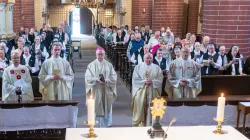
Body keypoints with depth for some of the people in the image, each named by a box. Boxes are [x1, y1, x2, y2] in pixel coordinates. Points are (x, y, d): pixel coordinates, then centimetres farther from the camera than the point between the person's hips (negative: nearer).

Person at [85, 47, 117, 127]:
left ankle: (106, 125, 15)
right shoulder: (91, 65, 3)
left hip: (106, 92, 1)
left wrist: (106, 80, -17)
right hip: (95, 91, -1)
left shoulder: (109, 65, 6)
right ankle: (96, 127, 9)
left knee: (107, 109, 6)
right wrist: (97, 80, -20)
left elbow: (114, 77, 0)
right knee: (96, 109, 1)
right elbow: (88, 78, -5)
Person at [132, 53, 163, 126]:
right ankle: (137, 124, 7)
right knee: (140, 109, -2)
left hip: (152, 92, 1)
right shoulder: (138, 67, 6)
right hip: (141, 91, -1)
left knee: (151, 109, 1)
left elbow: (160, 80, 1)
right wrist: (144, 82, -14)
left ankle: (149, 125, 9)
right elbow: (135, 79, -2)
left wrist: (152, 81, -15)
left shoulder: (157, 68, 9)